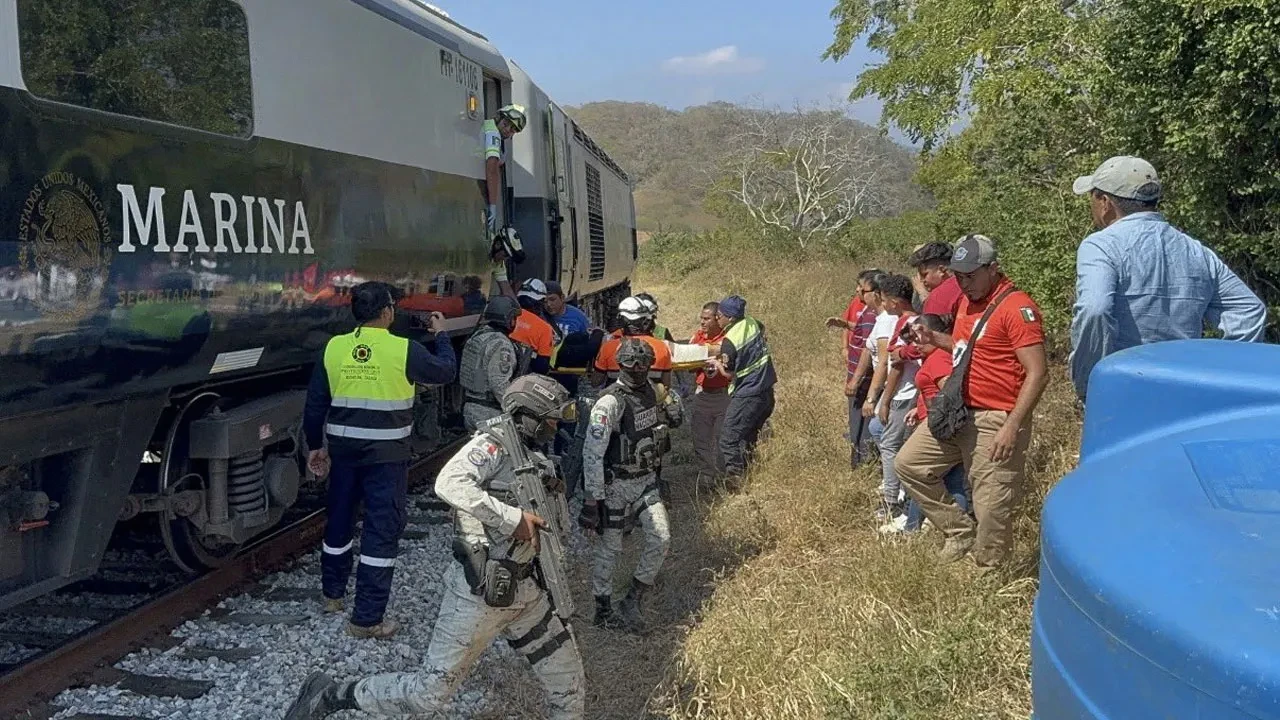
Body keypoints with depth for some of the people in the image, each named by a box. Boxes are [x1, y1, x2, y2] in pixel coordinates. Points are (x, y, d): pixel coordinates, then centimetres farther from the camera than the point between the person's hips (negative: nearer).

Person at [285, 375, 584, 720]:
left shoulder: (536, 461, 10)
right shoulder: (492, 445, -15)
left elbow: (553, 525, 19)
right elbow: (448, 484, -34)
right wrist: (513, 518, -34)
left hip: (525, 589, 8)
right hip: (480, 591, -8)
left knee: (568, 676, 11)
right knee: (430, 690, 1)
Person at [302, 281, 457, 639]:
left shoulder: (334, 347, -1)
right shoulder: (404, 350, -13)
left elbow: (315, 403, 4)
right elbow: (446, 371, 3)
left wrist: (315, 445, 17)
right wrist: (441, 334, 19)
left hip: (343, 449, 5)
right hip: (387, 454, -5)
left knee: (339, 519, 22)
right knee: (382, 530, 2)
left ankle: (333, 593, 41)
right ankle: (367, 619, 4)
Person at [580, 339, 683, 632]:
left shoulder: (652, 391, 1)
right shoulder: (610, 402, -21)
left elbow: (676, 421, 20)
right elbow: (592, 452, -21)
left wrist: (672, 403, -5)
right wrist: (592, 498, -22)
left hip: (647, 481, 6)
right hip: (616, 485, -6)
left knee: (661, 538, -1)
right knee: (609, 548, 6)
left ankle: (632, 602, 15)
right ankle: (603, 612, 24)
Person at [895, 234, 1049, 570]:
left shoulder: (1017, 307, -16)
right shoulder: (967, 301, 11)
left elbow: (1037, 374, -19)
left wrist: (1012, 426, -25)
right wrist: (935, 339, 7)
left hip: (996, 422, -9)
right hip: (958, 413, 9)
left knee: (991, 508, -3)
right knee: (908, 463, 11)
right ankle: (960, 532, 20)